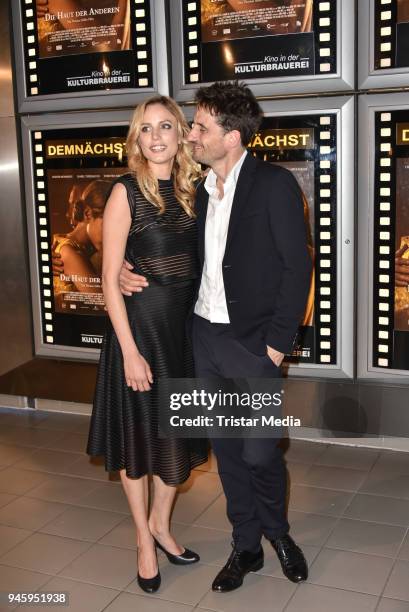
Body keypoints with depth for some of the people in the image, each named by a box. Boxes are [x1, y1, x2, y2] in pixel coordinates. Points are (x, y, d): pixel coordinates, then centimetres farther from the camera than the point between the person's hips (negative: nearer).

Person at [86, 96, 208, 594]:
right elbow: (110, 280, -13)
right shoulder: (126, 192, -10)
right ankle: (144, 540, 29)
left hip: (187, 324, 6)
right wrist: (130, 351, -17)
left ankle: (161, 523, 38)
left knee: (180, 432, 16)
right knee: (139, 434, 9)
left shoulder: (190, 189, 6)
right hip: (140, 323, -5)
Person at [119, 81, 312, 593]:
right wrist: (127, 273, 0)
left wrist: (277, 343, -12)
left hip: (251, 341, -6)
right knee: (226, 448, 13)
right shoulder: (200, 190, 8)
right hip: (203, 335, 6)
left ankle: (278, 532, 31)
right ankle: (246, 546, 31)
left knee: (259, 452, 1)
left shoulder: (275, 185, -11)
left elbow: (297, 267, -11)